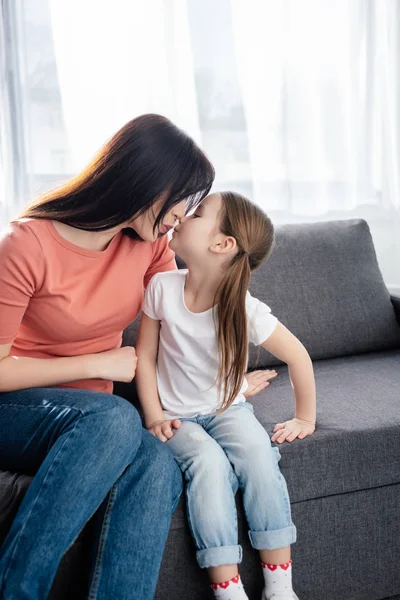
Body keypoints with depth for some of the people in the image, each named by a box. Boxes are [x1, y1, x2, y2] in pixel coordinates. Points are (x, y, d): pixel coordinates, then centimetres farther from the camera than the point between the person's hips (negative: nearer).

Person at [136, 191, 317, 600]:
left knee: (258, 453, -29)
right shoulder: (163, 287, -11)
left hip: (227, 409, 0)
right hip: (178, 417, 0)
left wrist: (306, 420, 0)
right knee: (208, 461, -31)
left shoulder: (244, 309, -16)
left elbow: (298, 357, -4)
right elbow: (145, 356, -2)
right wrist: (154, 418, -9)